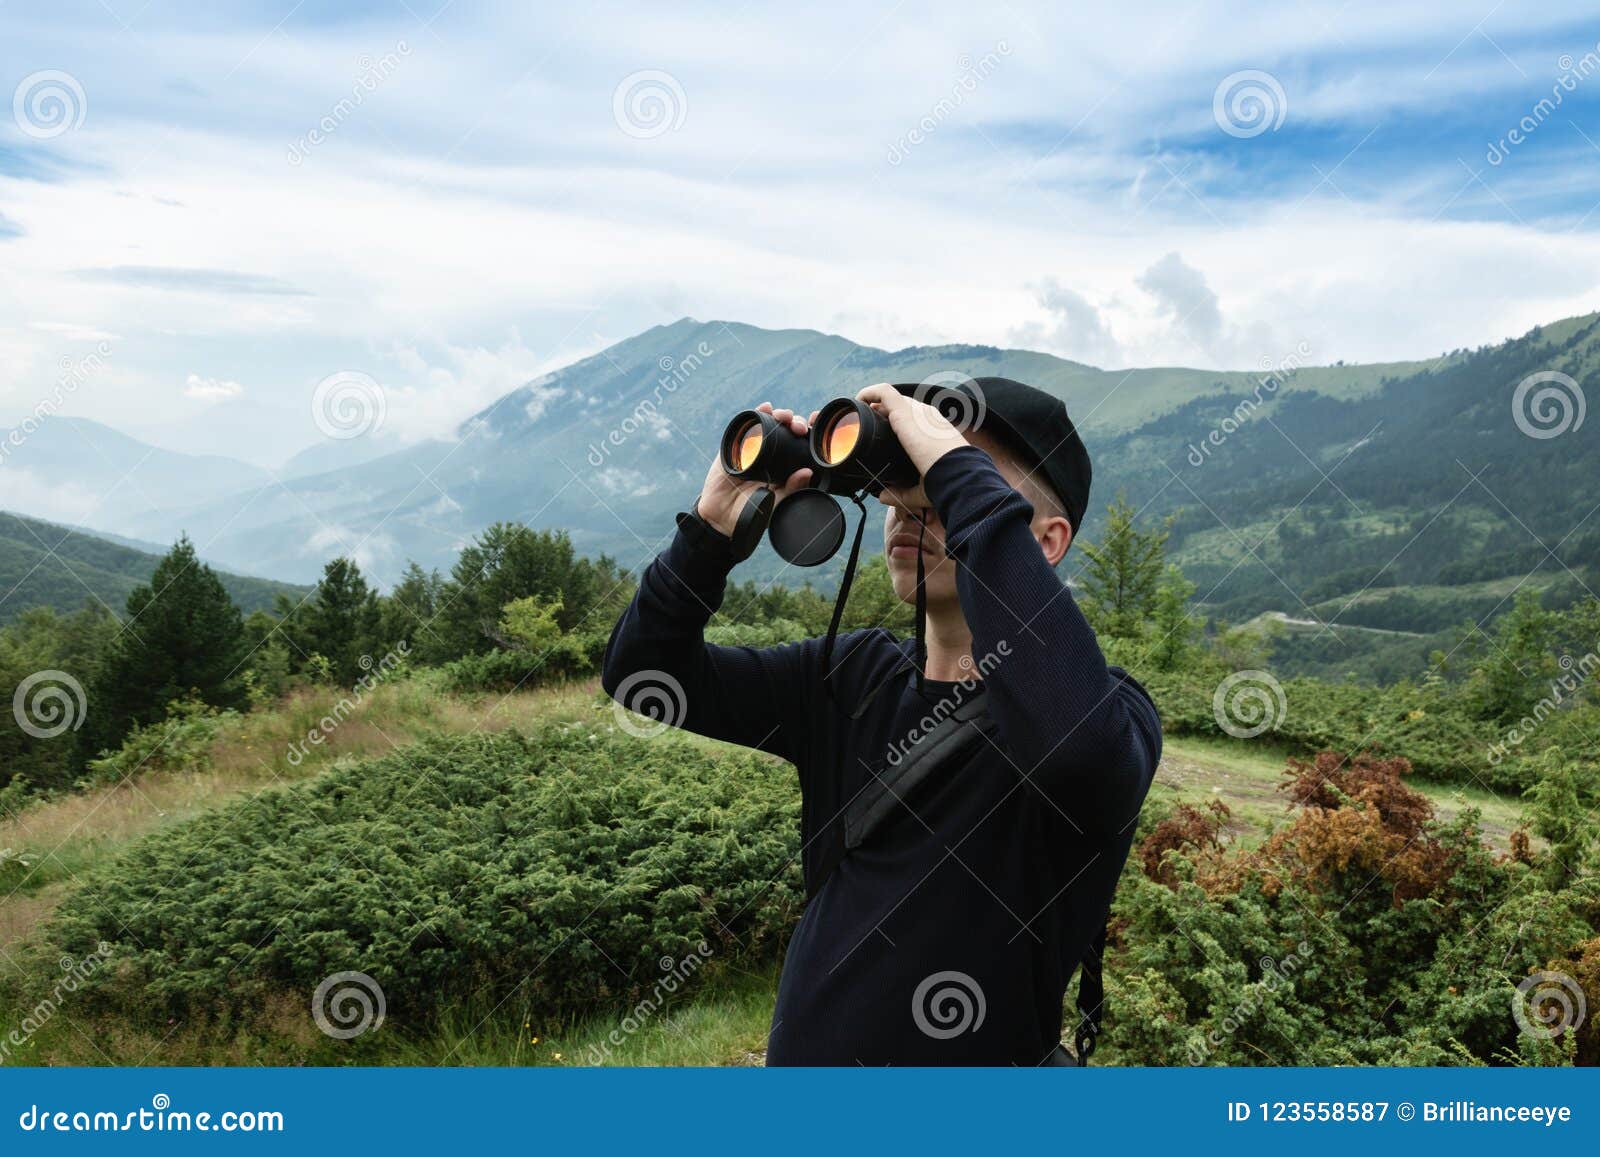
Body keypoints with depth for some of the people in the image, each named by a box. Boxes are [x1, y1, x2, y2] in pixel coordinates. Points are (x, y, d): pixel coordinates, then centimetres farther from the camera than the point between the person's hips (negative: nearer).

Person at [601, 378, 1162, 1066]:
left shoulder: (1111, 709, -16)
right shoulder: (855, 676, 1)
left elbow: (1076, 744, -40)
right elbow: (642, 670, 4)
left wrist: (964, 479, -33)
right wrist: (713, 529, -13)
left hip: (983, 1055, -4)